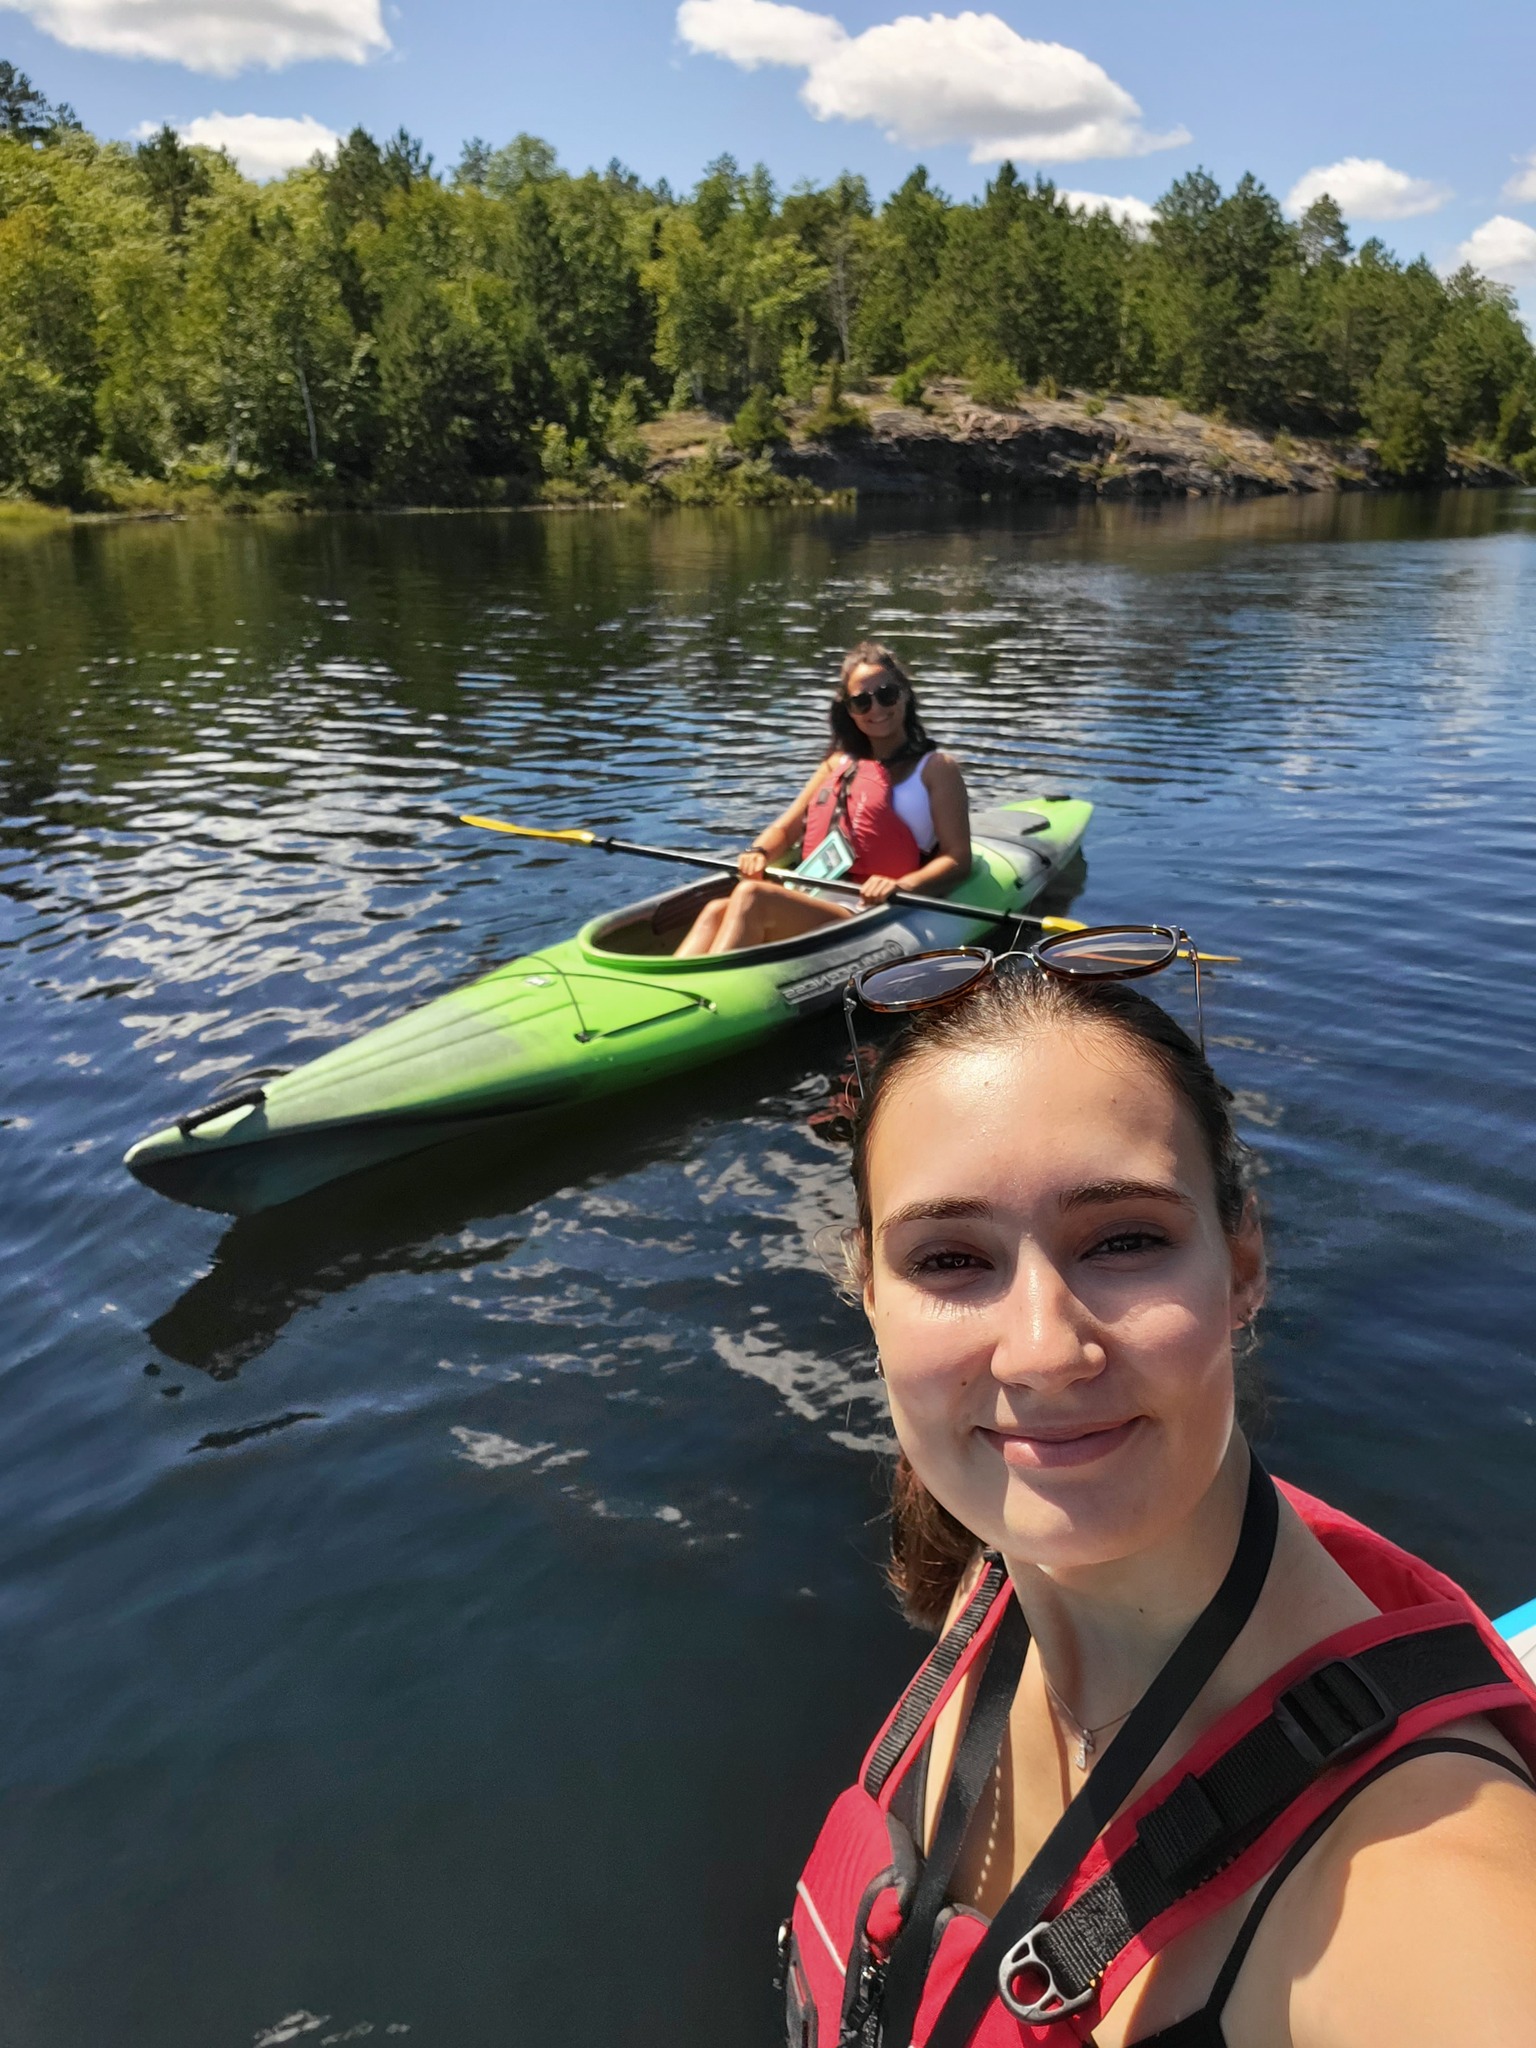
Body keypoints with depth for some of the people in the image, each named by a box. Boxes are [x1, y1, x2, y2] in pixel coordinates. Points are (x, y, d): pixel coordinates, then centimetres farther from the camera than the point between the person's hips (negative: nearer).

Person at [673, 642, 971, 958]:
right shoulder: (840, 763, 26)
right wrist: (759, 852, -1)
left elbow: (958, 861, -2)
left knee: (752, 898, -31)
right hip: (810, 903, 5)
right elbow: (785, 828, 24)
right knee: (717, 911, -25)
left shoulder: (935, 768, 9)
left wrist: (901, 886, -21)